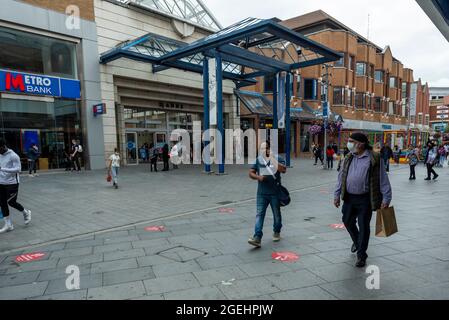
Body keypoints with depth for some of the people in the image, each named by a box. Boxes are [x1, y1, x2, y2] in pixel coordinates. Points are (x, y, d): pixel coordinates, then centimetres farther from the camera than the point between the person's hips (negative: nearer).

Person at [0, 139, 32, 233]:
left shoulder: (13, 156, -13)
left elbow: (18, 169, -19)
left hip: (12, 183, -7)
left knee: (11, 202, -2)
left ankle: (26, 213, 26)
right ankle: (8, 225, 14)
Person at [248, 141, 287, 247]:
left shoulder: (278, 158, -3)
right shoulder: (258, 160, 5)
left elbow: (283, 170, -21)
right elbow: (251, 173, 7)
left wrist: (272, 159, -23)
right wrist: (258, 177, -13)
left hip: (275, 193, -1)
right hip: (262, 193, 2)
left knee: (277, 214, 14)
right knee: (259, 214, -6)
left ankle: (276, 232, 37)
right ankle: (257, 238, -10)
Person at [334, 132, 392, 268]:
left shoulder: (374, 159, -9)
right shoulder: (349, 158, 7)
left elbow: (383, 180, -6)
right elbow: (341, 177, 12)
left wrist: (386, 199, -9)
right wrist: (337, 195, 9)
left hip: (365, 199, -5)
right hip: (349, 197, 5)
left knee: (363, 226, 3)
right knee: (347, 221, 16)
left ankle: (361, 255, 19)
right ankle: (356, 241, 46)